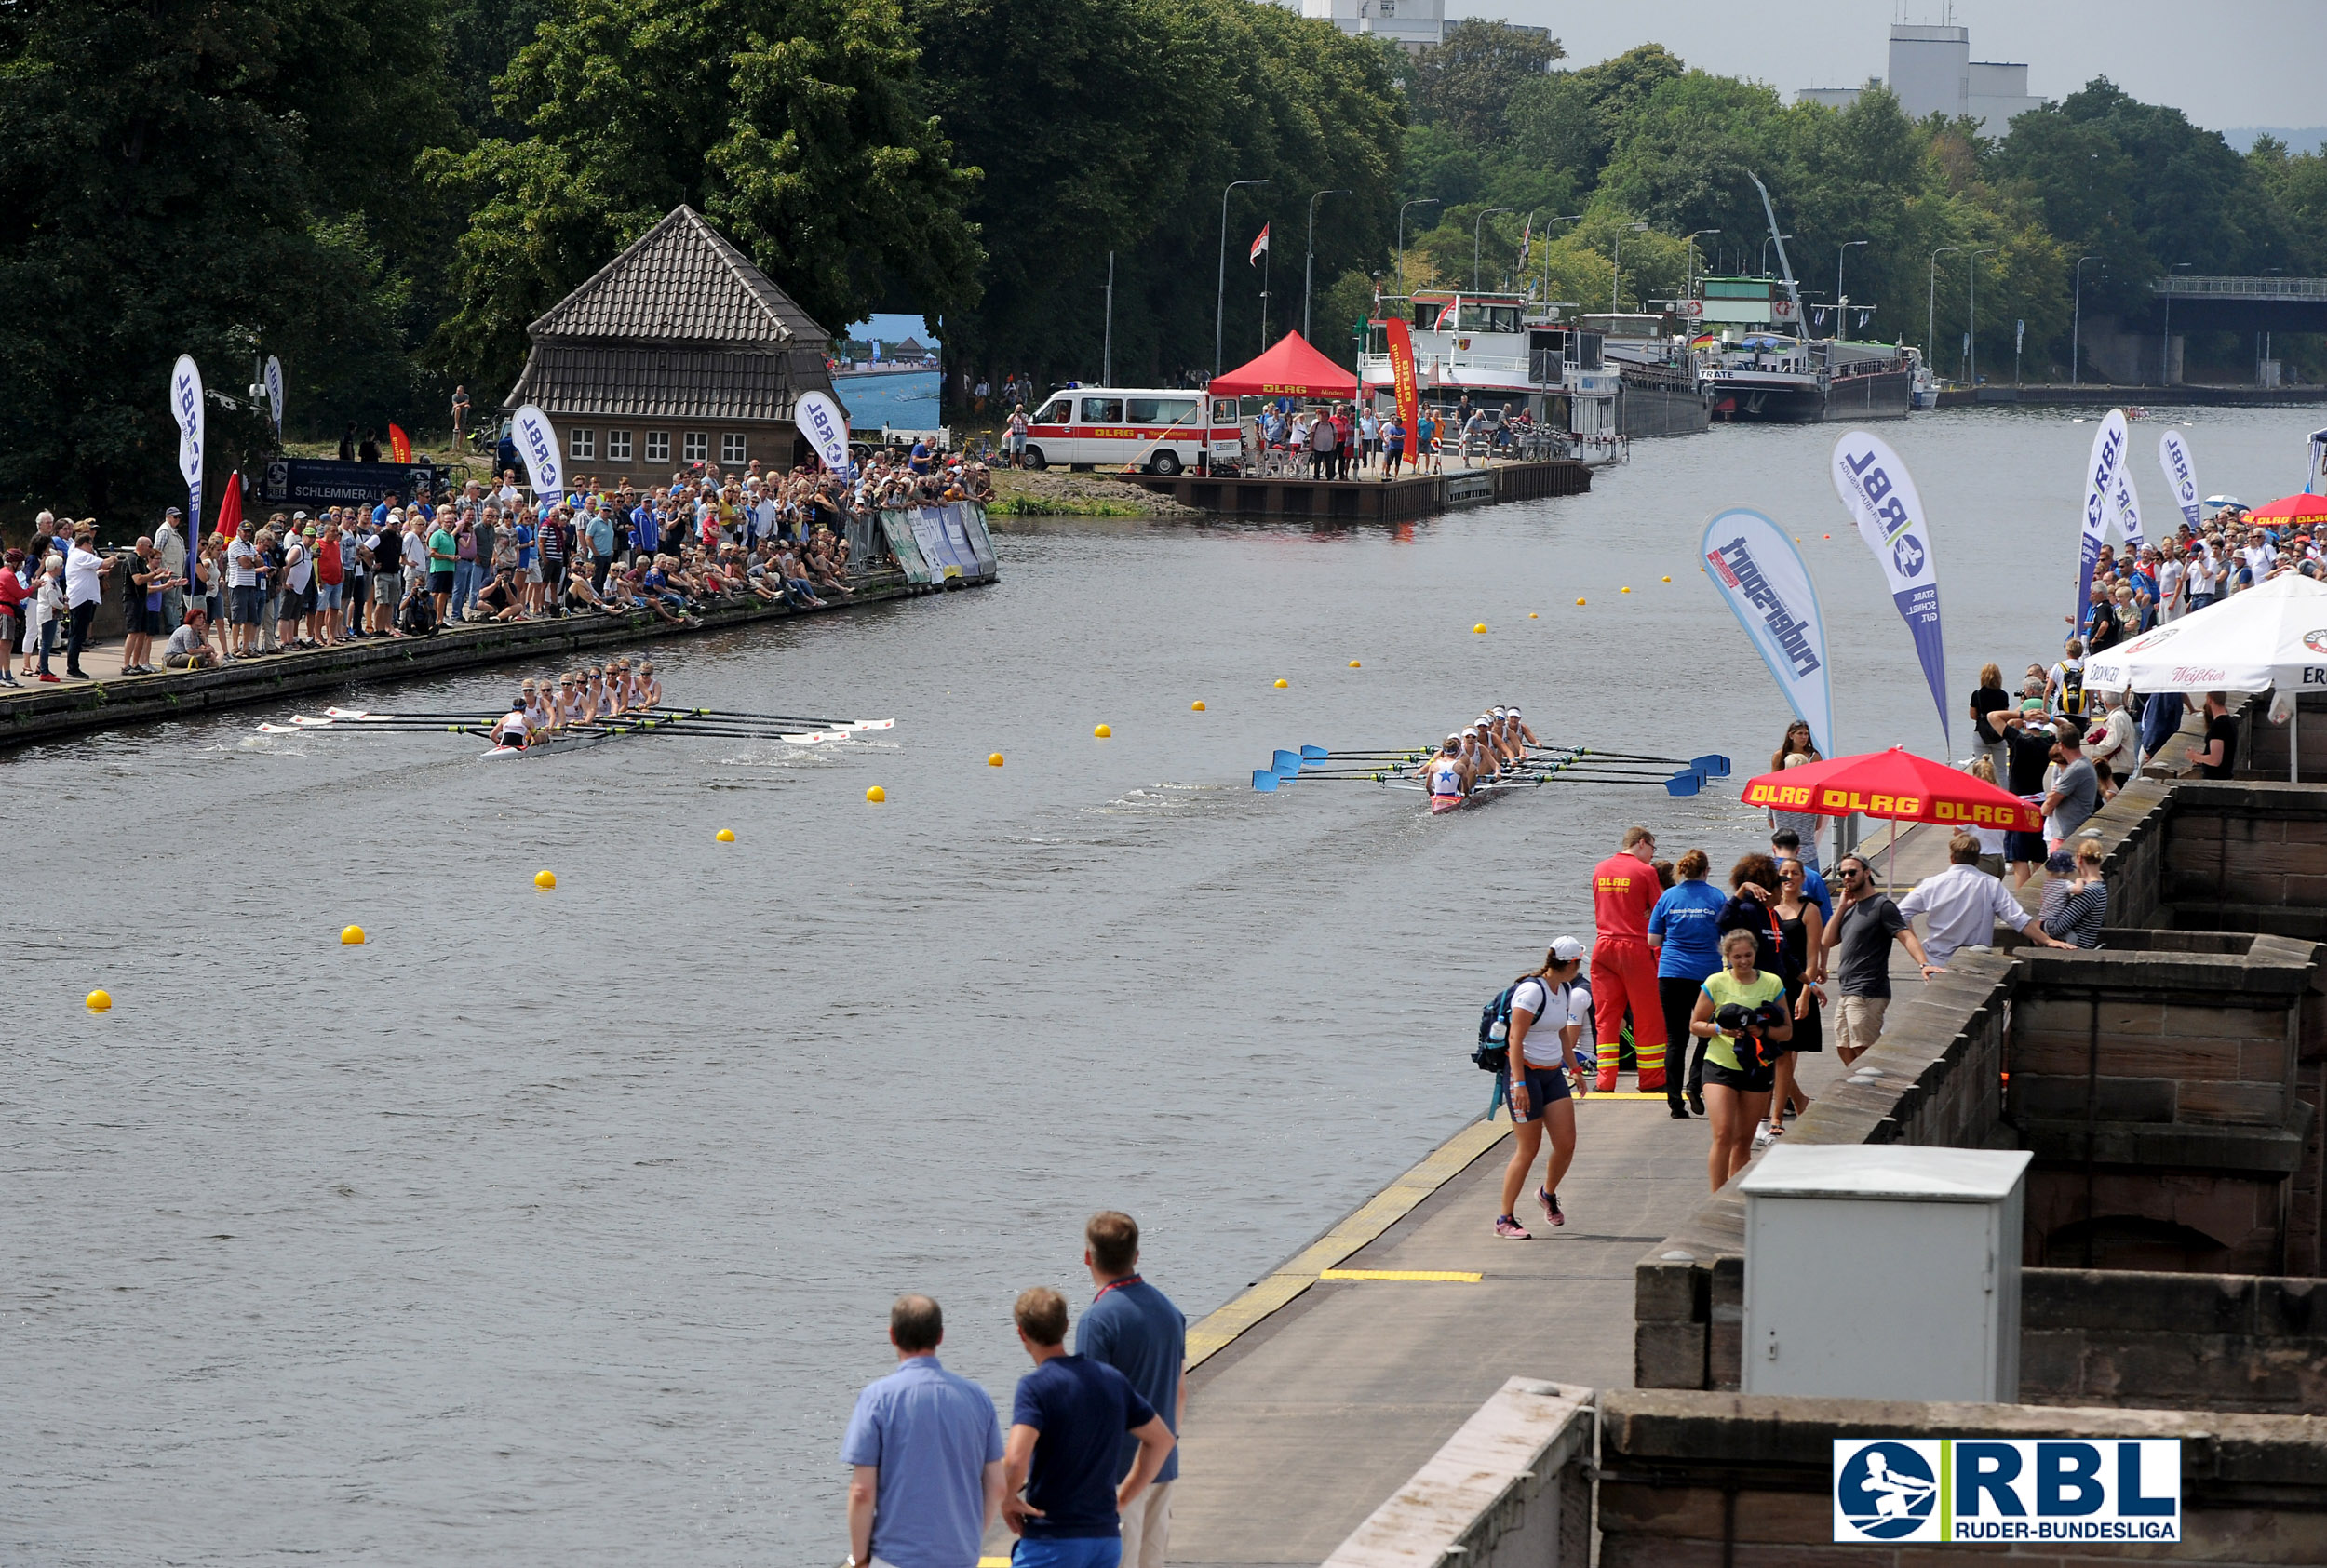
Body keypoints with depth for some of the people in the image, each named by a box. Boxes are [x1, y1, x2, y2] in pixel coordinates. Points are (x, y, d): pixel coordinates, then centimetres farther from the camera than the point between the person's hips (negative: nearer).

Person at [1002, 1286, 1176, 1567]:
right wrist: (1123, 1498, 18)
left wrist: (1008, 1500, -8)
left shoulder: (1035, 1386, -13)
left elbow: (1015, 1459, -27)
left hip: (1051, 1538, -6)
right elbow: (1161, 1439, 17)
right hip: (1106, 1537, 6)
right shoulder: (1112, 1380, 8)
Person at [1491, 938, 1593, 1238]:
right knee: (1528, 1149, -6)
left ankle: (1548, 1193, 31)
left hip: (1552, 1073, 8)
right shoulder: (1532, 990, -17)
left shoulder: (1565, 990, 9)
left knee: (1566, 1144, 1)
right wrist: (1519, 1083, -25)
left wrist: (1575, 1068, 28)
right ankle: (1505, 1219, 3)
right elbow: (1515, 1038, -20)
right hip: (1526, 1072, -8)